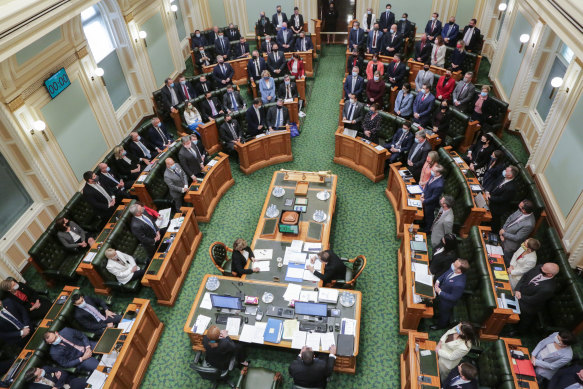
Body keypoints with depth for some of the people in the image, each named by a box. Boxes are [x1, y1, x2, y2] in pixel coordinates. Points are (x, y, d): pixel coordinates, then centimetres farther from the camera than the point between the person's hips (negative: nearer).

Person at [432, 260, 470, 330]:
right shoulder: (453, 269, -24)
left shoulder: (459, 284, -45)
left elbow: (453, 298, -29)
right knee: (440, 310, 35)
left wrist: (439, 292, -26)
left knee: (444, 313, 27)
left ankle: (441, 325, 57)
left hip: (447, 302, -5)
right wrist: (438, 281, -15)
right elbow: (445, 274, -1)